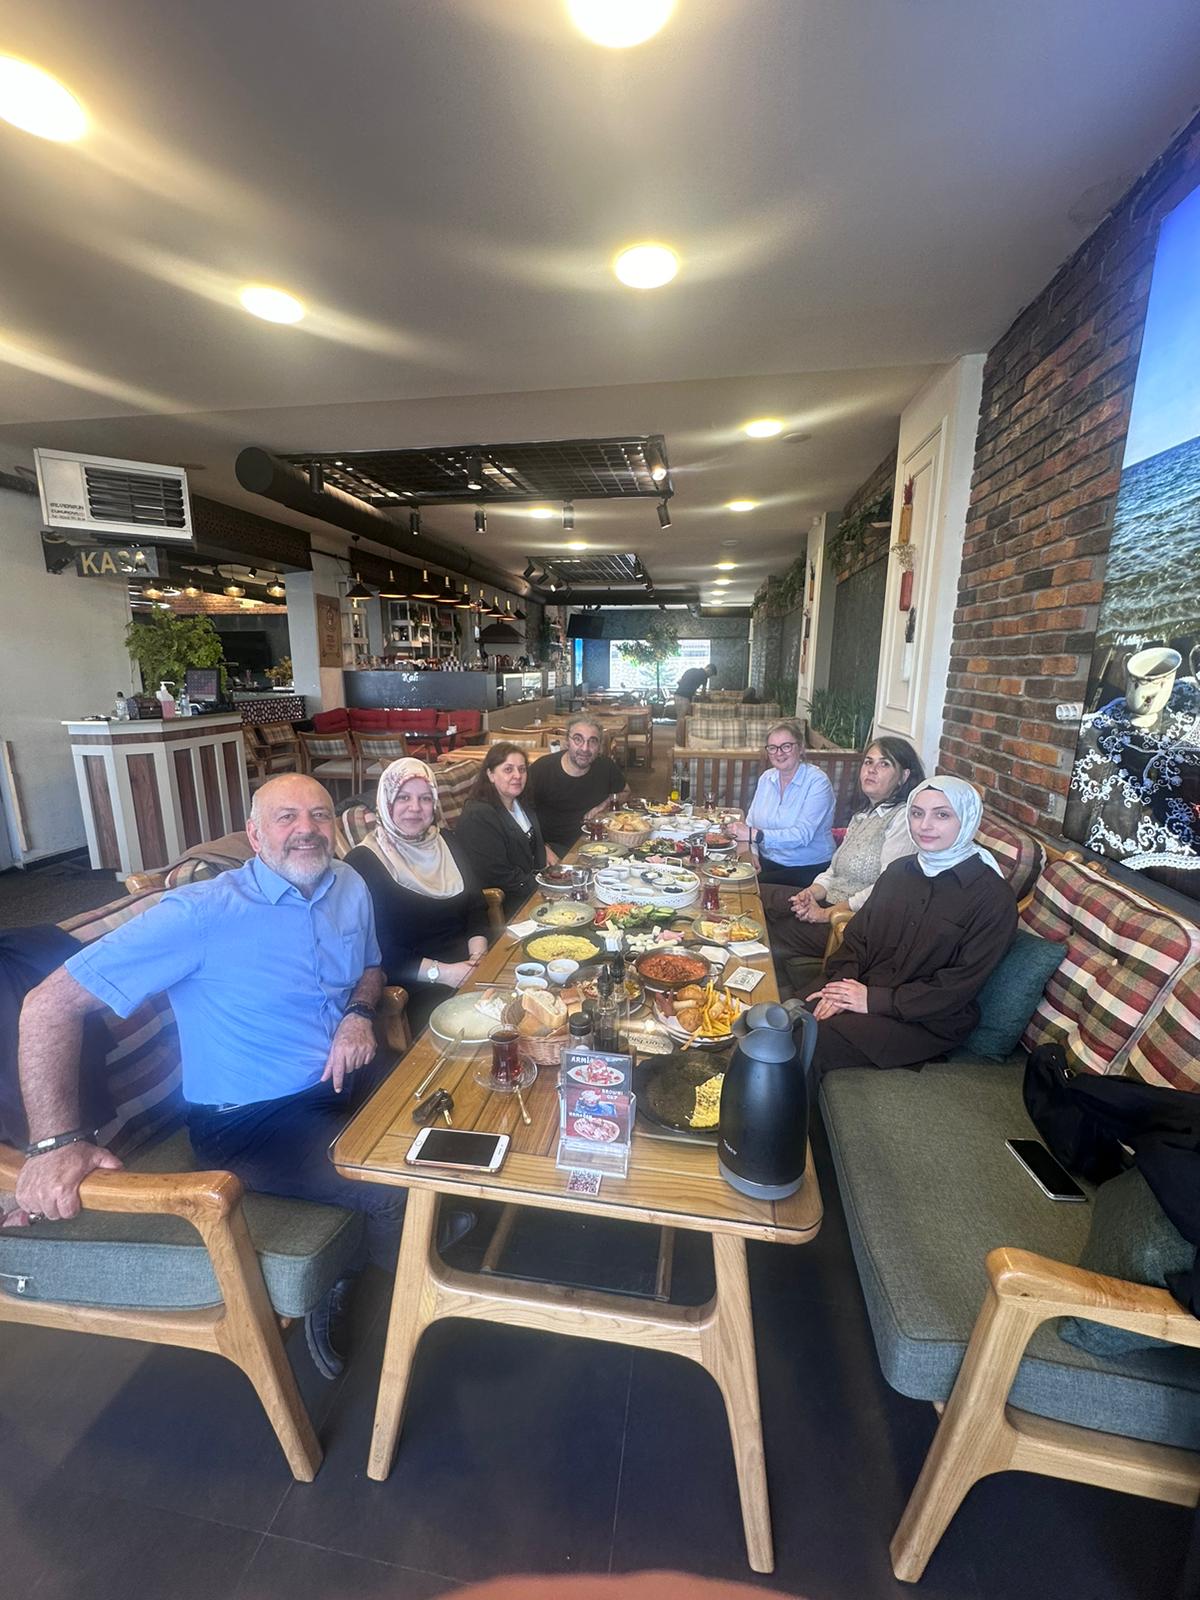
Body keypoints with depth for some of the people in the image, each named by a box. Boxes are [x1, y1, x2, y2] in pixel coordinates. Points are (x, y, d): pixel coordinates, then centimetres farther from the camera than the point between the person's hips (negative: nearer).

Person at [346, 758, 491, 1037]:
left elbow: (476, 905, 9)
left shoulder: (445, 842, 11)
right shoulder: (363, 862, -7)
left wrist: (477, 957, -8)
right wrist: (441, 972, -18)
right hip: (415, 991, -6)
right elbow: (380, 953, -11)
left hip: (469, 971, 6)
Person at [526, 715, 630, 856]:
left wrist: (609, 801, -4)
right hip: (554, 846, -4)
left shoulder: (606, 766, -3)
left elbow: (625, 792, 18)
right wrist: (543, 849, -20)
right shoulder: (541, 769, -14)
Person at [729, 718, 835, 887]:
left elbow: (803, 835, -23)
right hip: (767, 862, 5)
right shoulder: (766, 778, 8)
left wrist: (755, 834, -32)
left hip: (807, 868, -5)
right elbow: (751, 822, 9)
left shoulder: (817, 782, -12)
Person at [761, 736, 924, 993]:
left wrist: (827, 913, -17)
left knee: (773, 938, -18)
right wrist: (812, 893, -5)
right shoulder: (863, 815, 17)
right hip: (829, 903, 9)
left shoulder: (903, 818, -13)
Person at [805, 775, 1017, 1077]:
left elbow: (960, 985, -15)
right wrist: (841, 984, -10)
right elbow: (858, 935, 8)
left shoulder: (993, 898, -11)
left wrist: (875, 1000, -17)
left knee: (811, 1041, -23)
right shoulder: (899, 871, 8)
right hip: (863, 991, 5)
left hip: (929, 1022, -5)